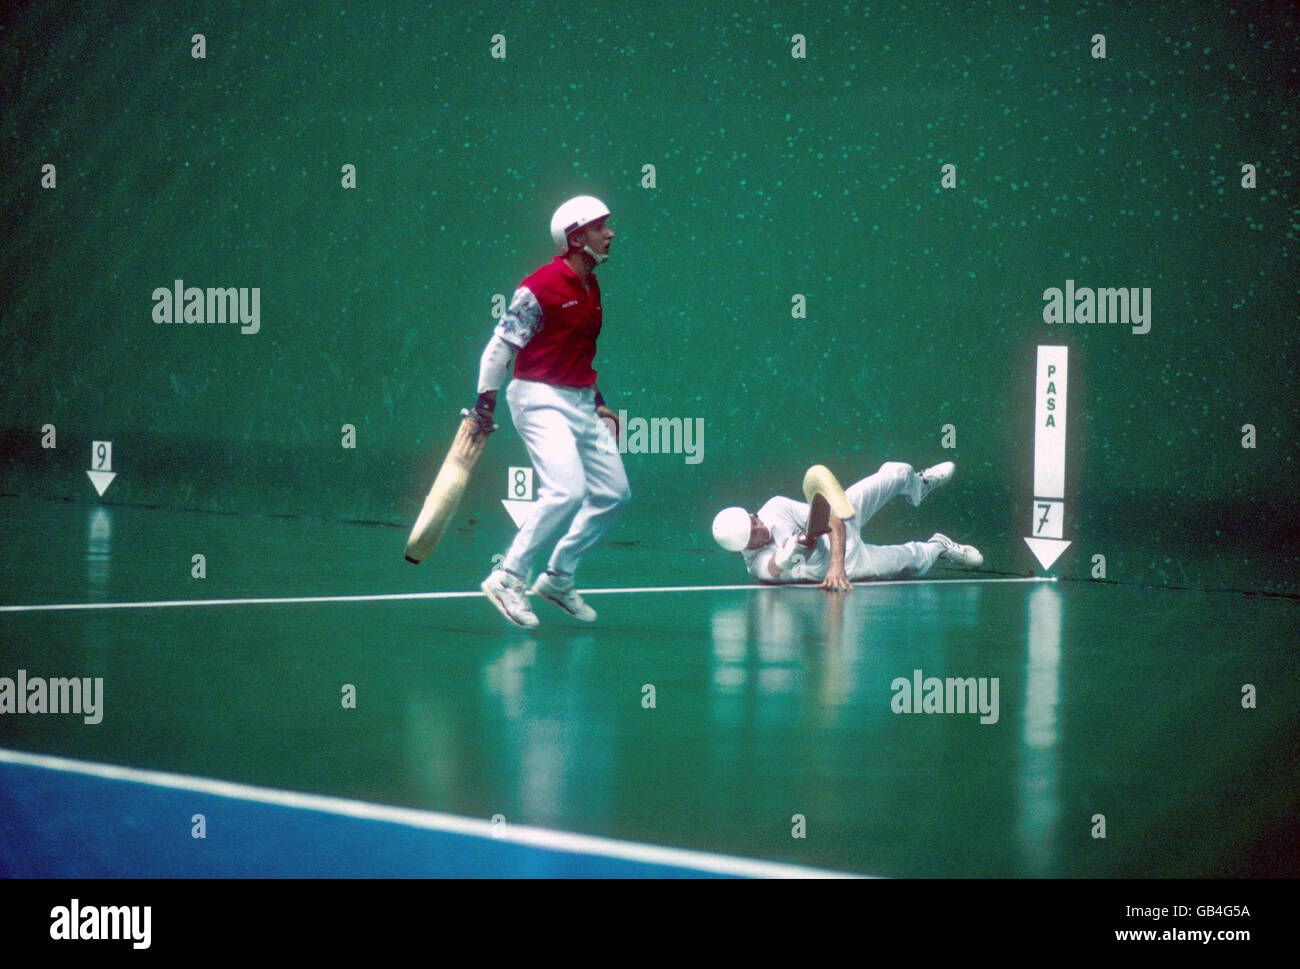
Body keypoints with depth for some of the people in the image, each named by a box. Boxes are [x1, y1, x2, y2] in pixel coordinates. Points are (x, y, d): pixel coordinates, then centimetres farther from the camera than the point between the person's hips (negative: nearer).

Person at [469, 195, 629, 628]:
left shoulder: (591, 287, 12)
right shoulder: (541, 287, -14)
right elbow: (500, 346, -13)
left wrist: (598, 403, 23)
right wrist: (486, 399, -20)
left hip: (581, 404, 9)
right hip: (540, 400, -9)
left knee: (614, 493, 9)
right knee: (567, 490, -24)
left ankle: (558, 578, 21)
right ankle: (508, 580, -15)